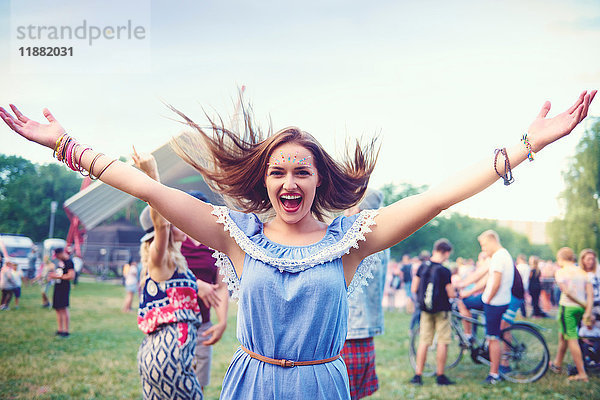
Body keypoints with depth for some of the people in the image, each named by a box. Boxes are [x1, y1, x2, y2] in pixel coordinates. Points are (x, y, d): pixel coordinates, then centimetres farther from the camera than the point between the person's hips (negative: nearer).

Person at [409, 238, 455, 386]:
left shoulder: (422, 267, -1)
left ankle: (418, 375, 11)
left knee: (423, 342, 9)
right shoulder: (444, 271, -16)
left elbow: (414, 289, 2)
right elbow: (451, 294, -14)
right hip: (441, 310, -5)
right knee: (442, 342, 5)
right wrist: (456, 293, 8)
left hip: (425, 310, 5)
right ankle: (440, 376, 9)